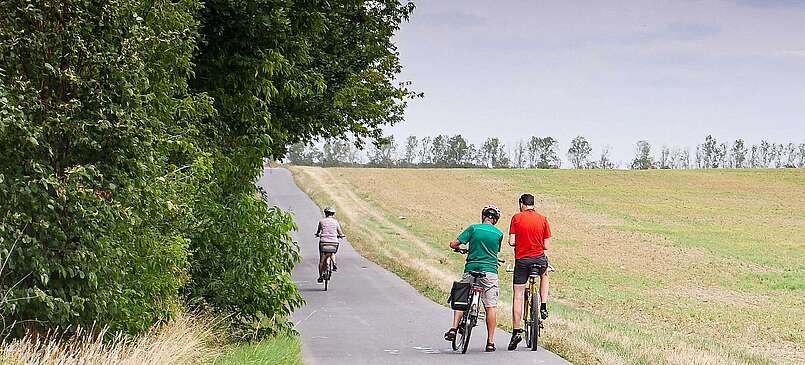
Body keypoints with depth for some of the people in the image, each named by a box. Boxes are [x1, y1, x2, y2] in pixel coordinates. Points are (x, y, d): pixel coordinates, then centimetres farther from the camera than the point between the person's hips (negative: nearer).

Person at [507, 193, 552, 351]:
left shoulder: (517, 218, -4)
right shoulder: (542, 219, 1)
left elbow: (511, 242, -9)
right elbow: (546, 245, 0)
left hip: (521, 259, -2)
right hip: (539, 258, 2)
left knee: (518, 296, 4)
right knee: (544, 275, 37)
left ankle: (517, 331, -1)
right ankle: (543, 307, 23)